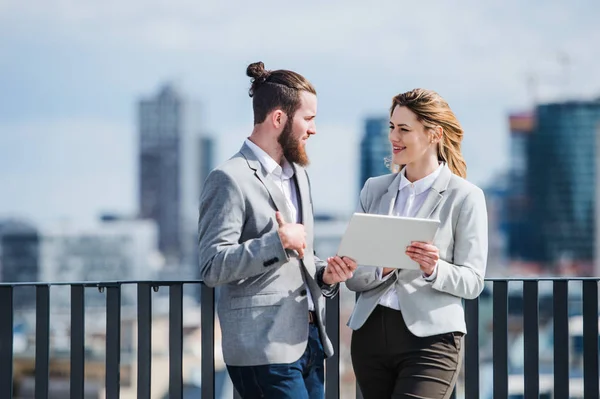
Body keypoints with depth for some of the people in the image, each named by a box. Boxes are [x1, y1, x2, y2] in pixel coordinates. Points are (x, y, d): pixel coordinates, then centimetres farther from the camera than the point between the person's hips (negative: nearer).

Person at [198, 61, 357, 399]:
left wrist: (325, 274, 6)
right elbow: (213, 268, -16)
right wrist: (278, 242, -22)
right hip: (265, 348, -9)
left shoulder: (298, 175, 19)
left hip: (309, 338, 9)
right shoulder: (231, 180, -10)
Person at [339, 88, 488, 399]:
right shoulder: (375, 189, 10)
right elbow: (352, 276, 6)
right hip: (370, 333, 5)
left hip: (430, 338, -5)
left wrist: (434, 269, -23)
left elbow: (472, 281, -4)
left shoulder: (465, 197, -2)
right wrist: (382, 268, -15)